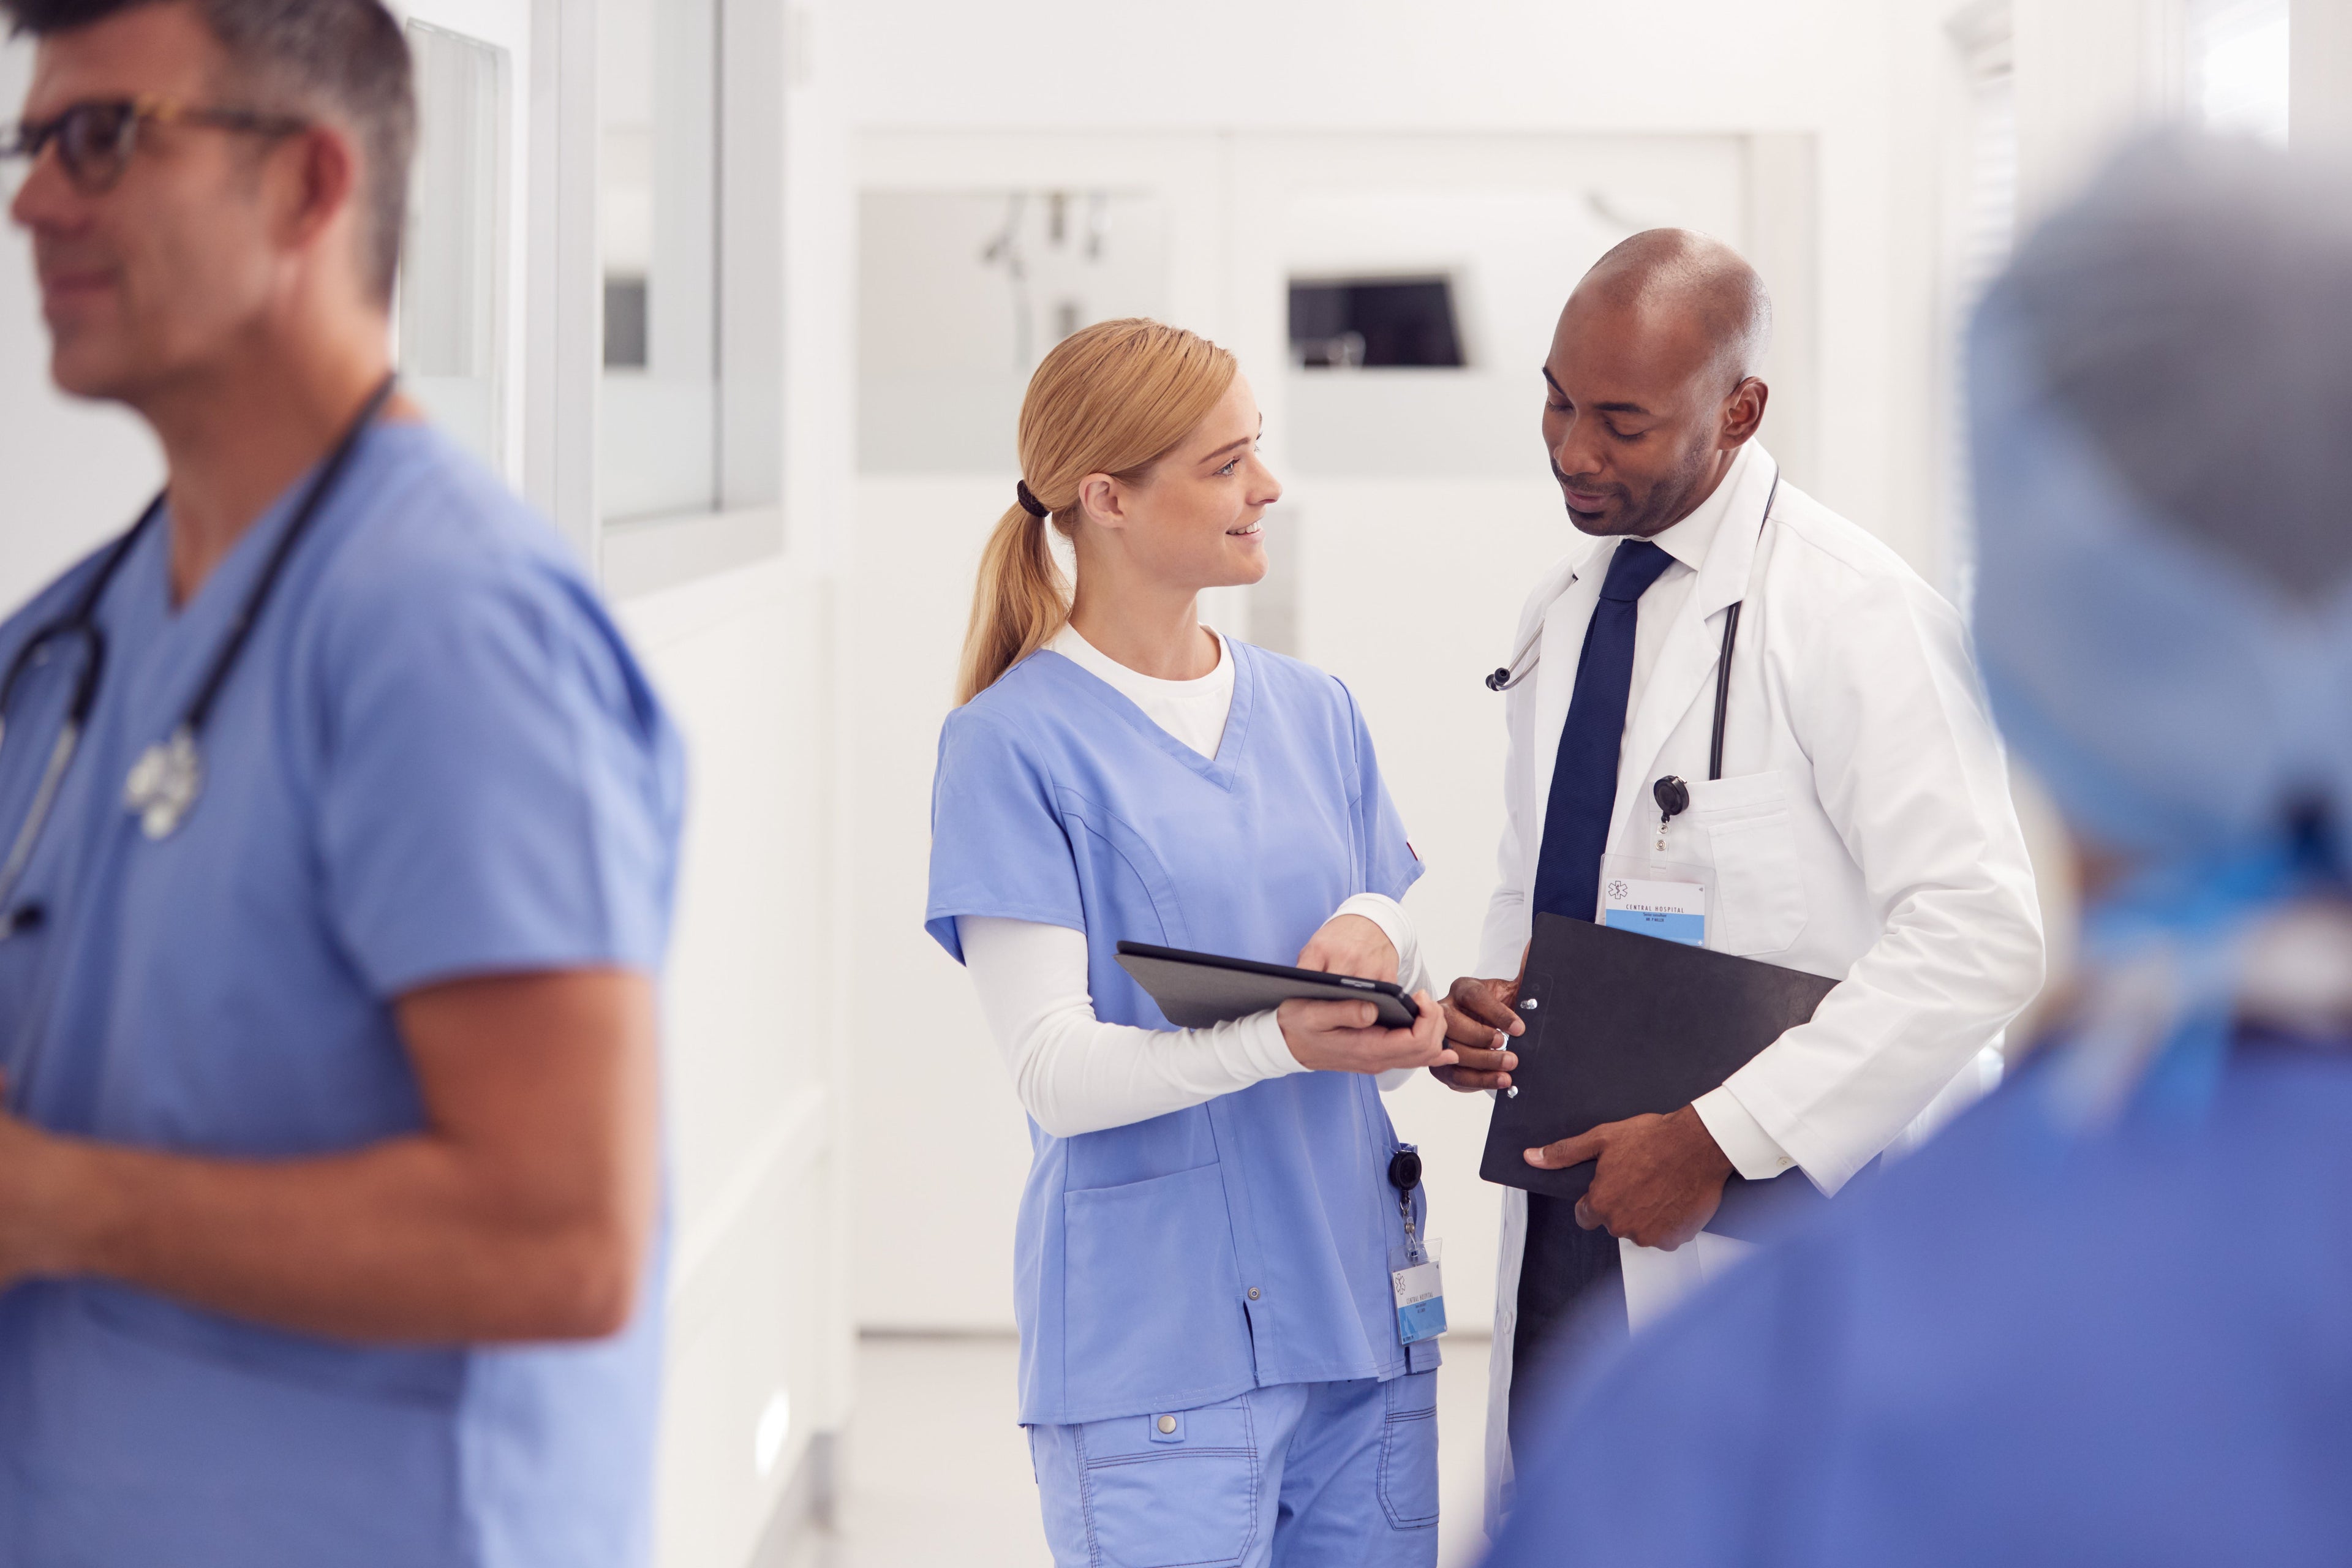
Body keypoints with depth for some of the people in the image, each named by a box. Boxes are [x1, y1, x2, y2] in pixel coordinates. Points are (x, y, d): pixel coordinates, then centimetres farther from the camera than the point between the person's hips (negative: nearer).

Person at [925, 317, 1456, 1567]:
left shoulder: (1313, 713, 12)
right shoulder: (1015, 742, -6)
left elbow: (1409, 1032, 13)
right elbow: (1057, 1072, -13)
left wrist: (1378, 932, -10)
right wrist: (1285, 1042, -29)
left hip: (1365, 1326, 6)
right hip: (1156, 1356, -5)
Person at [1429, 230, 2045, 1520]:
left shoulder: (1856, 614, -12)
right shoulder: (1560, 613, 13)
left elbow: (1978, 934, -19)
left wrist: (1722, 1137, -21)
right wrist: (1485, 1002, 2)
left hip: (1780, 1245, -7)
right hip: (1566, 1228, 7)